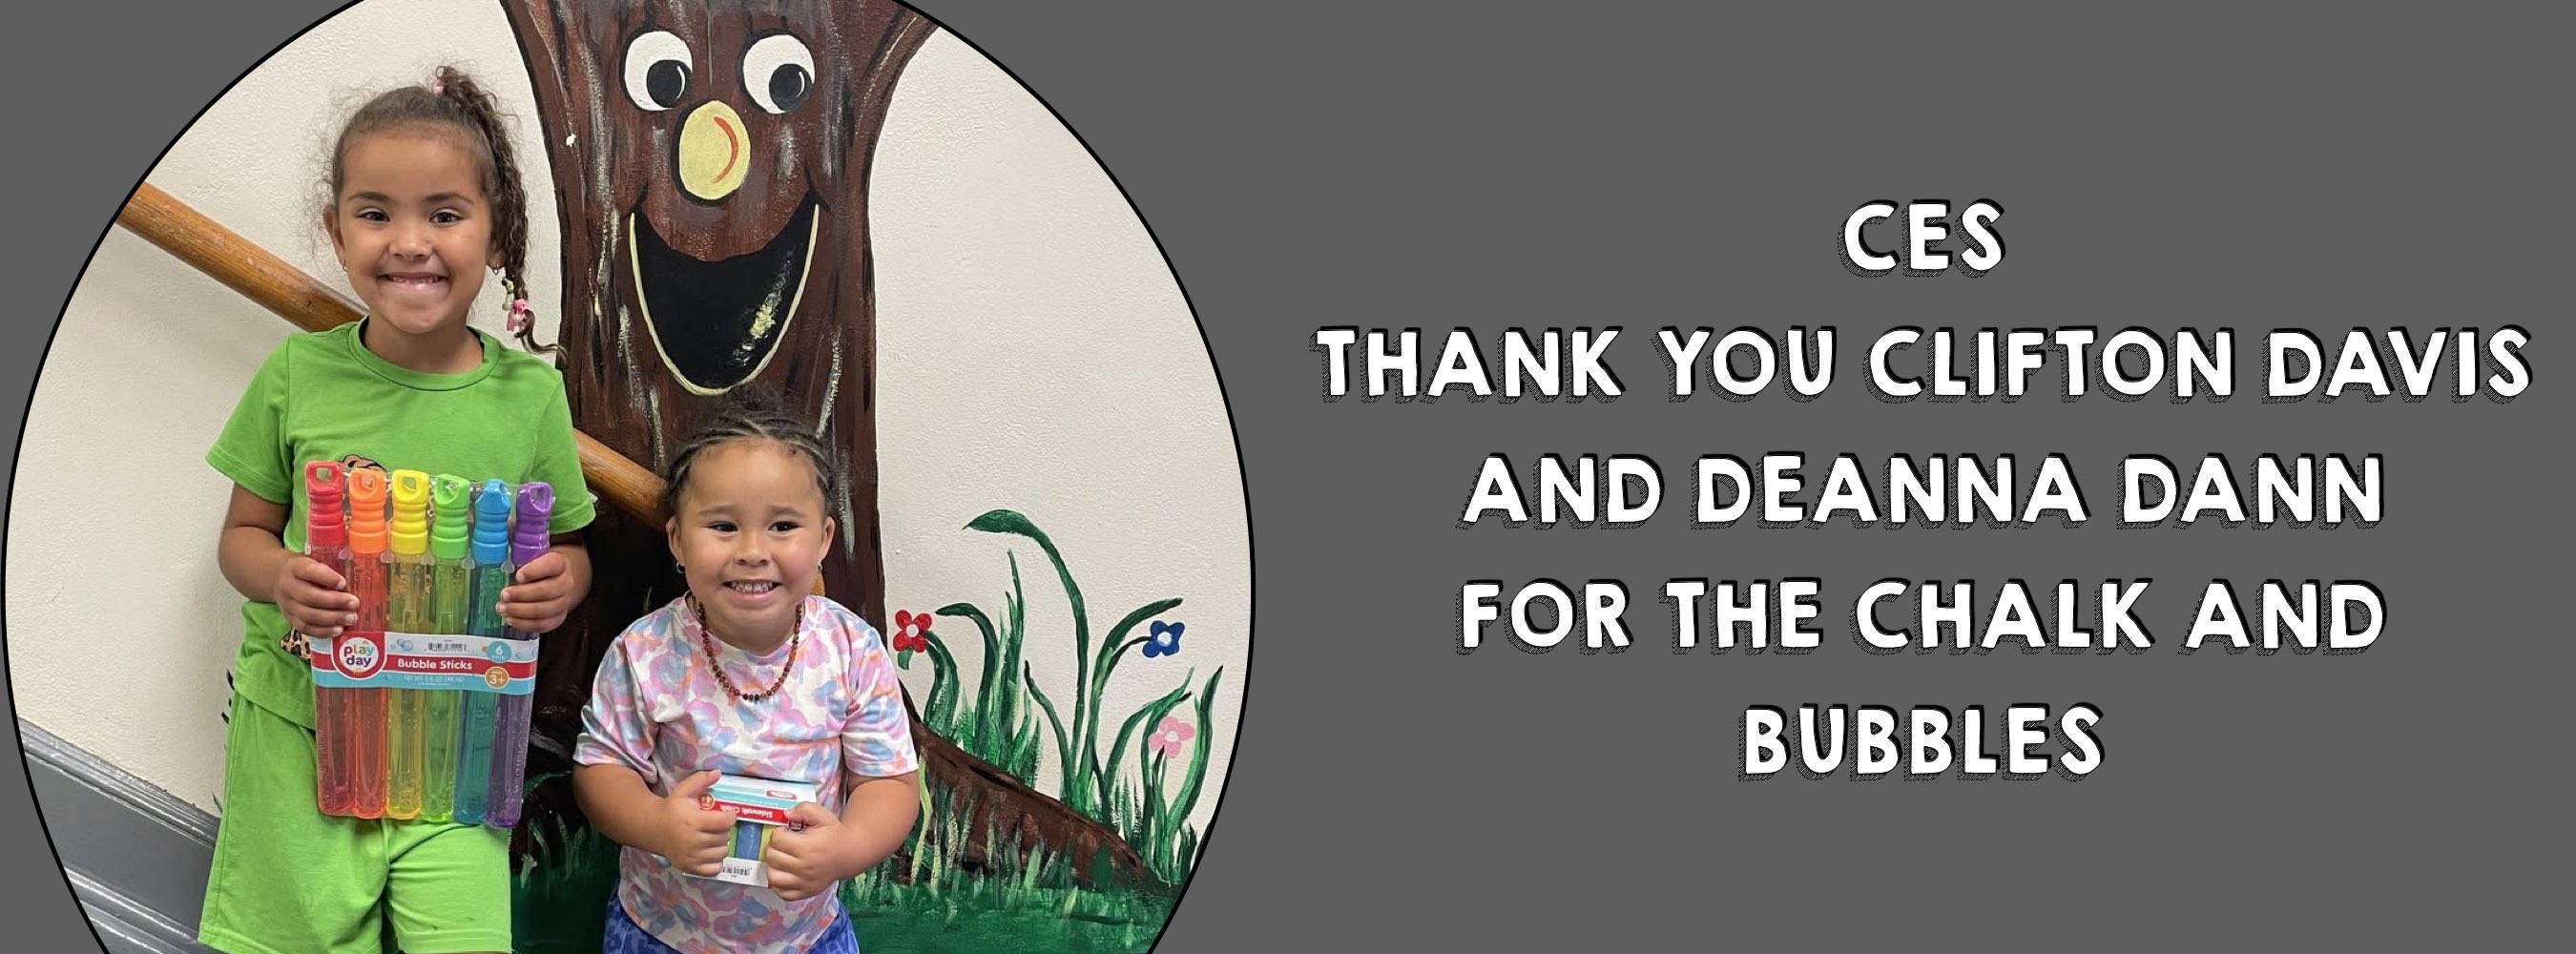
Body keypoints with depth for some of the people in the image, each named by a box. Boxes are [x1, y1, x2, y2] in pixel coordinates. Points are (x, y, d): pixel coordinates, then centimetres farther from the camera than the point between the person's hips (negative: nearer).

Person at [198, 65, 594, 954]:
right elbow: (243, 533, 7)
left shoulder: (530, 395, -2)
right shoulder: (298, 377, -2)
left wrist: (560, 583, -13)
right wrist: (279, 576, -15)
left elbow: (566, 549, 10)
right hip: (299, 736, 0)